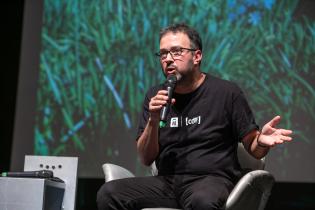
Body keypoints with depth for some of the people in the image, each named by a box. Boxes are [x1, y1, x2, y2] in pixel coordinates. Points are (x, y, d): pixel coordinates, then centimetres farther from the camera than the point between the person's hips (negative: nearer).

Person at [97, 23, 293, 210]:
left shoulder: (227, 92, 0)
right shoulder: (155, 95, 10)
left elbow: (253, 149, 4)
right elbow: (146, 158, 9)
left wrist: (261, 141, -20)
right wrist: (153, 120, -8)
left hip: (212, 180, -4)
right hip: (166, 182, 4)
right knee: (109, 193, -22)